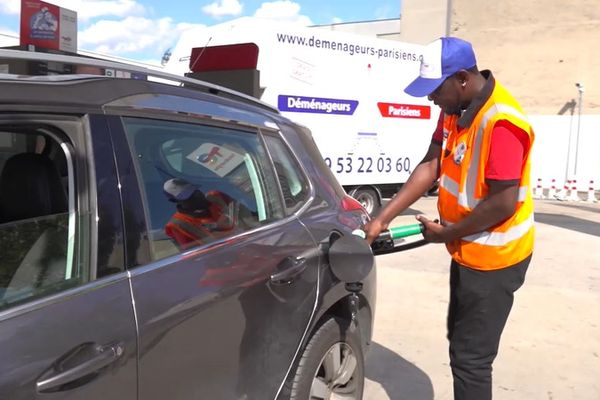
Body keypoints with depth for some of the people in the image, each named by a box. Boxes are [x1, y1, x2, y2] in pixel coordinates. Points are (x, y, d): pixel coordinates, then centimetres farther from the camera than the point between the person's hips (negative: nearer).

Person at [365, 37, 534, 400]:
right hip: (468, 251, 9)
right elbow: (431, 166, 1)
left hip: (493, 257, -9)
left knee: (470, 356, 2)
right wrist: (383, 218, -4)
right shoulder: (455, 108, 1)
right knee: (460, 341, 24)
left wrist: (447, 233, -14)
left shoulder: (500, 121, -27)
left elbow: (504, 203, -27)